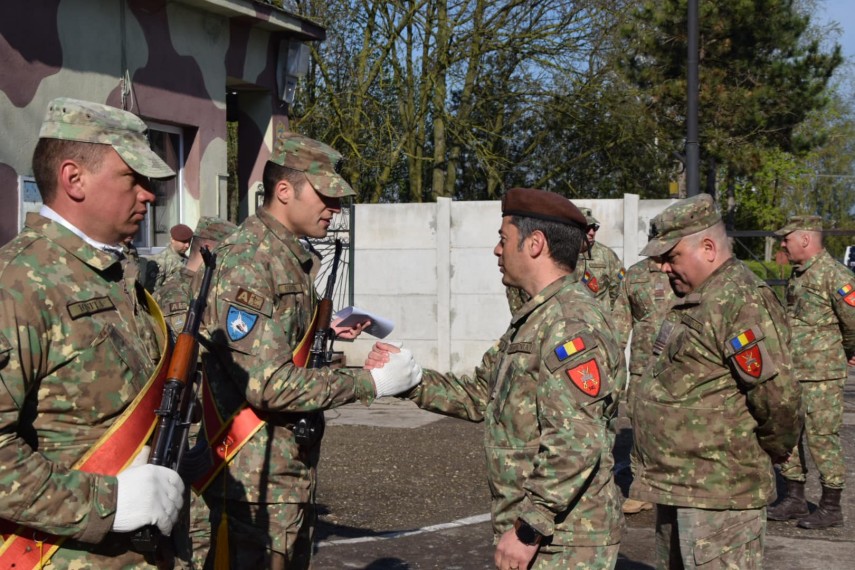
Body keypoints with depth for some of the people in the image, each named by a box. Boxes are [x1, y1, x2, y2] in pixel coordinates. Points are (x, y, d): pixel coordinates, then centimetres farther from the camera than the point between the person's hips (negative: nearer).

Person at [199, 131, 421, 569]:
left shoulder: (296, 258, 12)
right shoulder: (248, 260, -18)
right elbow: (268, 385, -24)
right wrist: (372, 383, -19)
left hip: (296, 469, 10)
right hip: (257, 478, -10)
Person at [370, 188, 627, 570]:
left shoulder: (571, 324, -19)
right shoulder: (535, 318, 15)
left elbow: (575, 445, -27)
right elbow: (479, 396, 18)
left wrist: (529, 529, -23)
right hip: (538, 530, 10)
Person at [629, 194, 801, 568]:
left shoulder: (742, 303, -20)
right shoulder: (695, 300, 14)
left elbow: (777, 394, -25)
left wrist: (773, 450, -8)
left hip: (718, 494, -11)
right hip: (676, 484, 11)